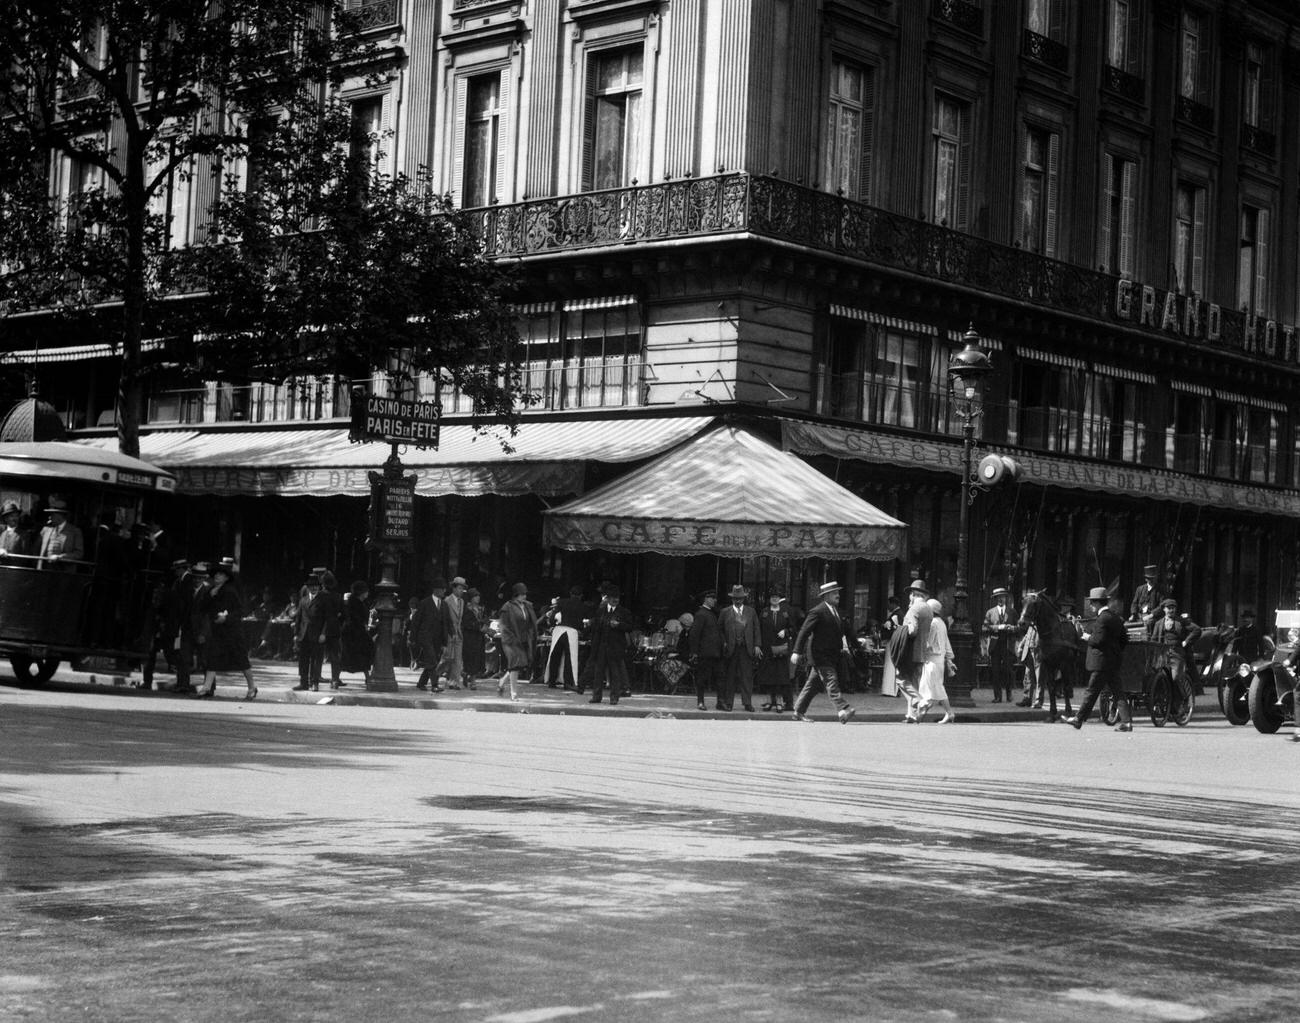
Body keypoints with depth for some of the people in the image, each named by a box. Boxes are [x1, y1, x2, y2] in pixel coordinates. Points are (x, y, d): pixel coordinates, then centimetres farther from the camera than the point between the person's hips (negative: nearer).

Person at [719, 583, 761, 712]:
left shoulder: (750, 611, 10)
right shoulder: (725, 612, 7)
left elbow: (756, 629, 9)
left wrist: (756, 645, 1)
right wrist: (723, 642, -4)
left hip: (747, 648, 1)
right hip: (730, 648, -1)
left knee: (747, 676, -2)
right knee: (729, 676, 2)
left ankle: (747, 703, 1)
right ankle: (728, 702, 7)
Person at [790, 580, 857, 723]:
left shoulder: (835, 610, 13)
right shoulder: (818, 611, -13)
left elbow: (844, 629, 22)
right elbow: (804, 631, -15)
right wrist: (797, 651, -20)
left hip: (831, 655, 8)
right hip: (820, 654, -8)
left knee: (812, 684, 13)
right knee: (831, 681, -16)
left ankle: (799, 712, 21)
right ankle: (842, 710, -25)